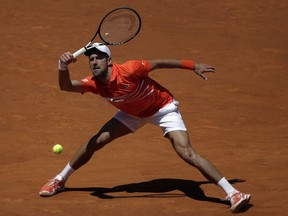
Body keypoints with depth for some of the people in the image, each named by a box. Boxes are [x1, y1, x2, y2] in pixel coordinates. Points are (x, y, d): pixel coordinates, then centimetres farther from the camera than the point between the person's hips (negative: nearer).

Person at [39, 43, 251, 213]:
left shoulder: (128, 70, -32)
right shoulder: (94, 83, -19)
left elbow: (158, 63, -20)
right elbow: (66, 86, -31)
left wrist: (193, 66, -15)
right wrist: (63, 68, -52)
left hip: (163, 108, -5)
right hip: (133, 113, 5)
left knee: (187, 153, -20)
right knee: (96, 141, -2)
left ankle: (233, 193, -20)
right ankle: (60, 180, 19)